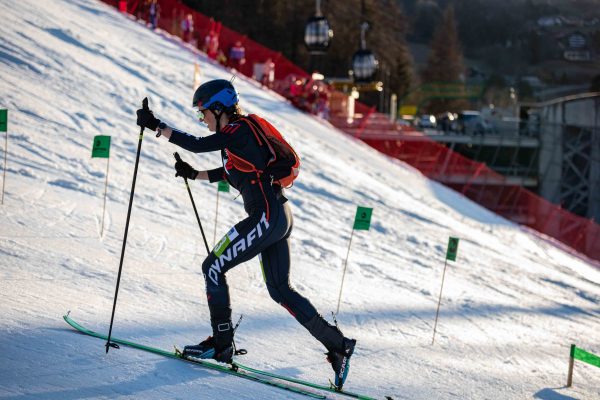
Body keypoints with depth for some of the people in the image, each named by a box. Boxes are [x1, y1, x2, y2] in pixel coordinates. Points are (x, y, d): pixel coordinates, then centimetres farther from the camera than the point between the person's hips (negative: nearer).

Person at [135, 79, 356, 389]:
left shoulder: (238, 130, -11)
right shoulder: (238, 133, 18)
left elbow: (197, 145, -21)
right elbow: (228, 172, 32)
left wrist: (156, 126, -17)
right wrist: (193, 174, 26)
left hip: (266, 216, -10)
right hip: (279, 216, 10)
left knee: (213, 267, -1)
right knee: (280, 290, 12)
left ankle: (221, 343, 3)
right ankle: (337, 345, 10)